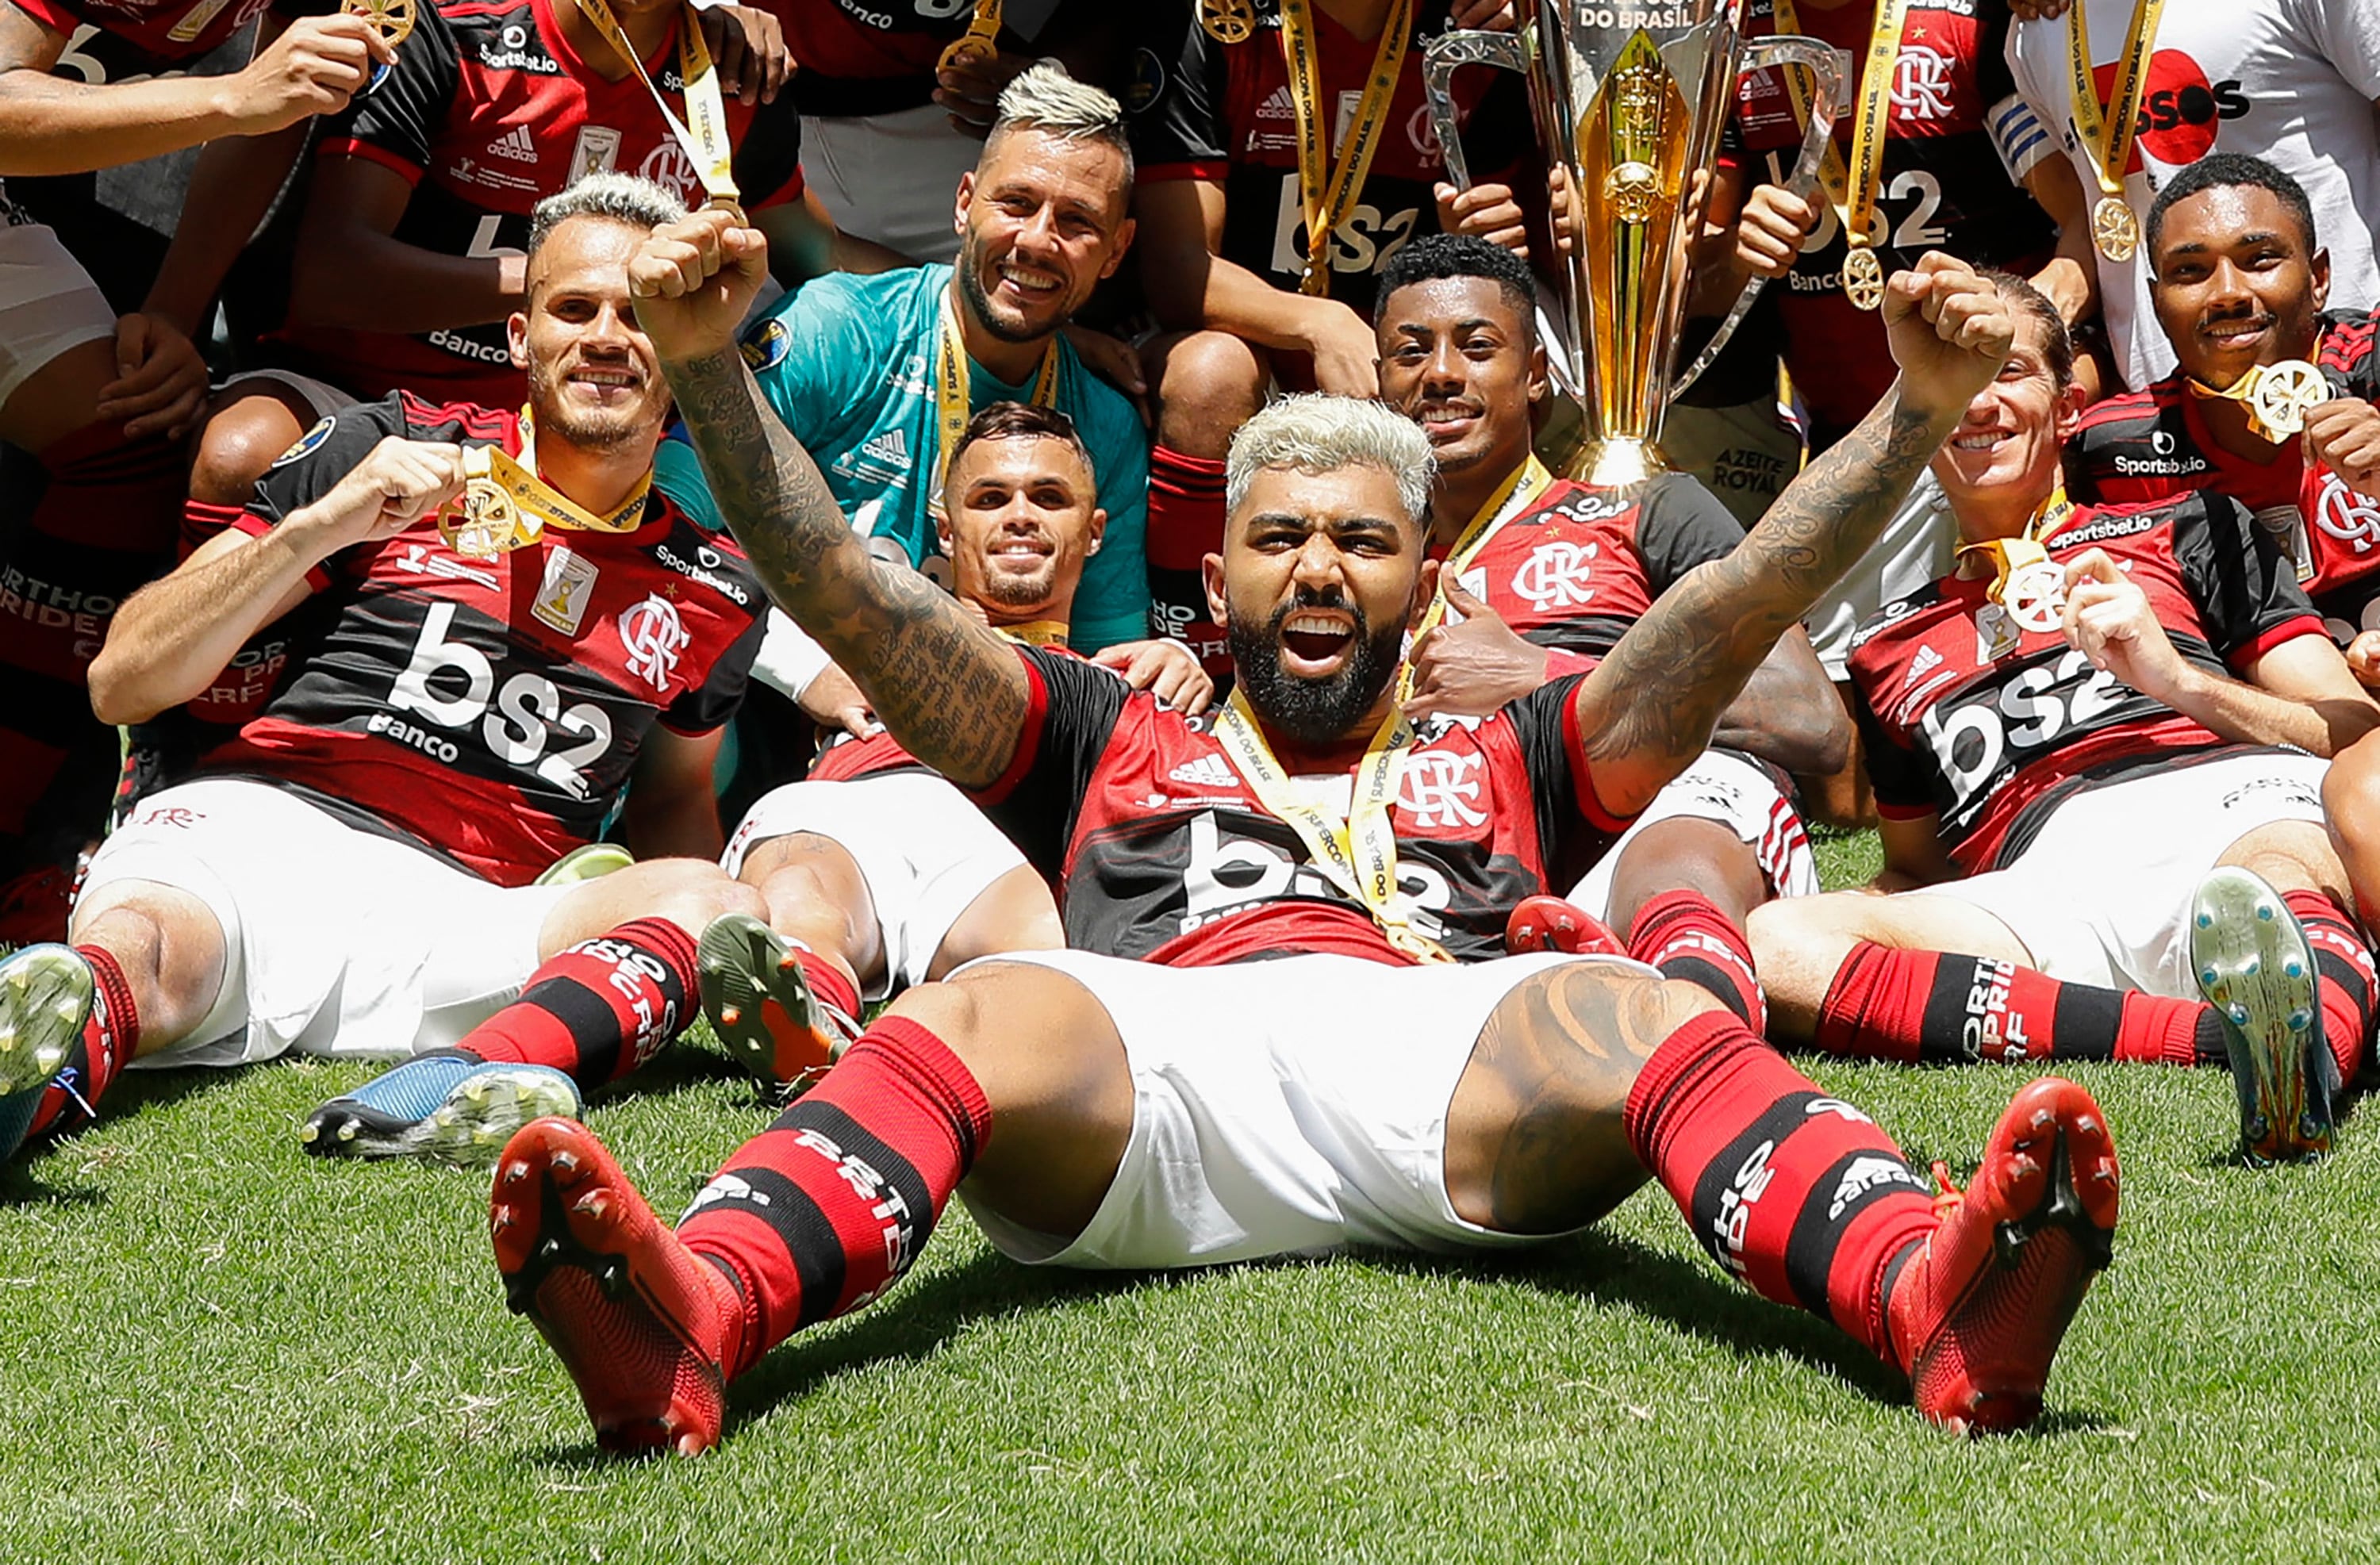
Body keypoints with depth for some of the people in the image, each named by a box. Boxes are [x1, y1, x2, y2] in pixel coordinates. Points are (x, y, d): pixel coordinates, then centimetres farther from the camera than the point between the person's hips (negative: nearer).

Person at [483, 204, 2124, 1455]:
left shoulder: (1503, 763, 40)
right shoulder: (1106, 746, 38)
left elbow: (1741, 602, 29)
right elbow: (850, 594, 28)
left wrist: (1919, 405, 16)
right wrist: (709, 362, 14)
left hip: (1439, 1057, 1)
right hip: (1151, 1052, 0)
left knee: (1632, 1014, -34)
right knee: (977, 1016, -36)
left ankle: (1933, 1293, -63)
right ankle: (688, 1325, -64)